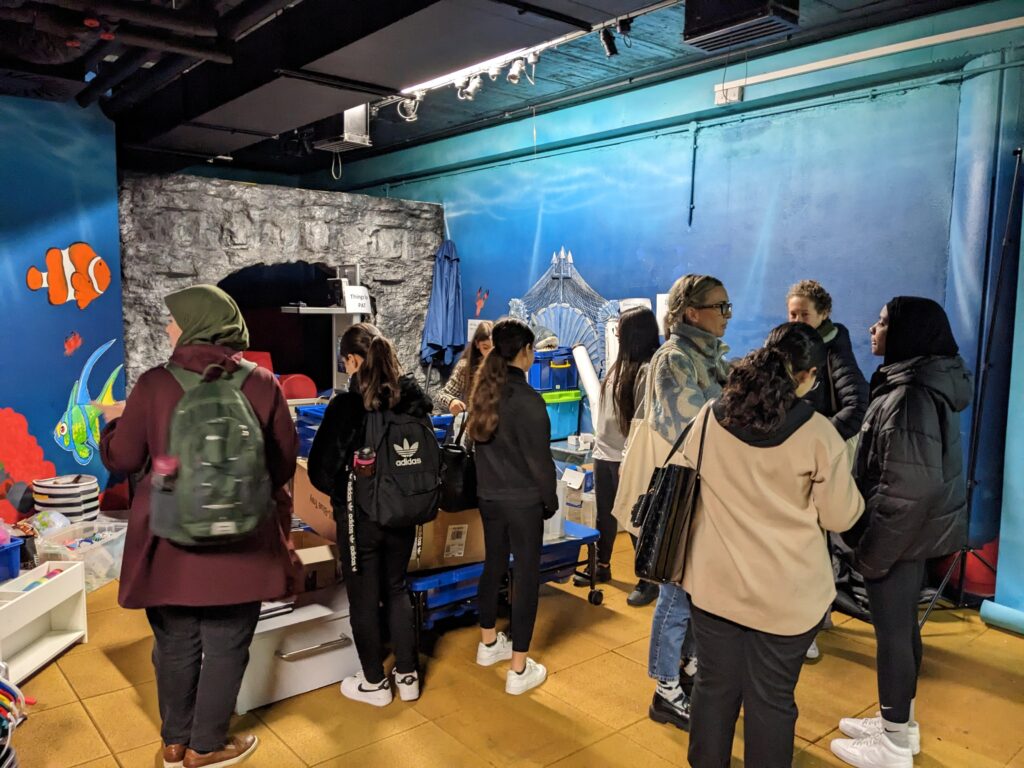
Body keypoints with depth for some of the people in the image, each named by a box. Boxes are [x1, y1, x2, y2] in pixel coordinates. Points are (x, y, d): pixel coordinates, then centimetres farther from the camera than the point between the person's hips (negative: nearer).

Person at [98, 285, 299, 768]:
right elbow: (284, 462, 0)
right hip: (238, 539, -1)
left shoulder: (154, 383, -9)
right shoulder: (261, 384, -9)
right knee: (225, 645, 14)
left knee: (175, 644, 19)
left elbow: (122, 460, -1)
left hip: (169, 539, 2)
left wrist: (116, 420, 19)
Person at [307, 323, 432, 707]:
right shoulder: (412, 398, -4)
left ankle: (375, 683, 26)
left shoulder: (346, 405, -18)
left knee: (364, 598, 12)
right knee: (397, 589, 20)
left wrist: (340, 491, 7)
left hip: (360, 515, -5)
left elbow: (320, 469, -12)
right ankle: (408, 676, 28)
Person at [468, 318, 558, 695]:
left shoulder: (483, 392, 2)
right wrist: (551, 499, -4)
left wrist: (490, 483, 16)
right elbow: (539, 458, -17)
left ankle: (489, 644, 38)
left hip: (488, 496, 8)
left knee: (493, 566, 21)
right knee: (526, 577, 3)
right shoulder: (526, 398, -20)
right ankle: (519, 671, 10)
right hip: (522, 500, -7)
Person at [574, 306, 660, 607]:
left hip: (627, 457, -8)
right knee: (605, 516, 19)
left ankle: (649, 579, 18)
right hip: (604, 452, 8)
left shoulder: (647, 370, -18)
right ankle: (601, 567, 35)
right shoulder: (622, 364, 9)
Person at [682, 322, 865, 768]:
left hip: (715, 582, 3)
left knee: (715, 686, 18)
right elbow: (839, 517, -5)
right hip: (786, 594, -3)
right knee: (771, 699, 13)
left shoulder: (710, 417, -6)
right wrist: (848, 487, 15)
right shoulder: (817, 433, -15)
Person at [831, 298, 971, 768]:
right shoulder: (924, 383, 6)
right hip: (917, 529, 10)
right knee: (903, 625, 20)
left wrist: (871, 550, -19)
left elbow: (908, 490, -28)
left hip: (901, 532, -10)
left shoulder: (910, 397, -25)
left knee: (891, 631, 4)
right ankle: (901, 723, 37)